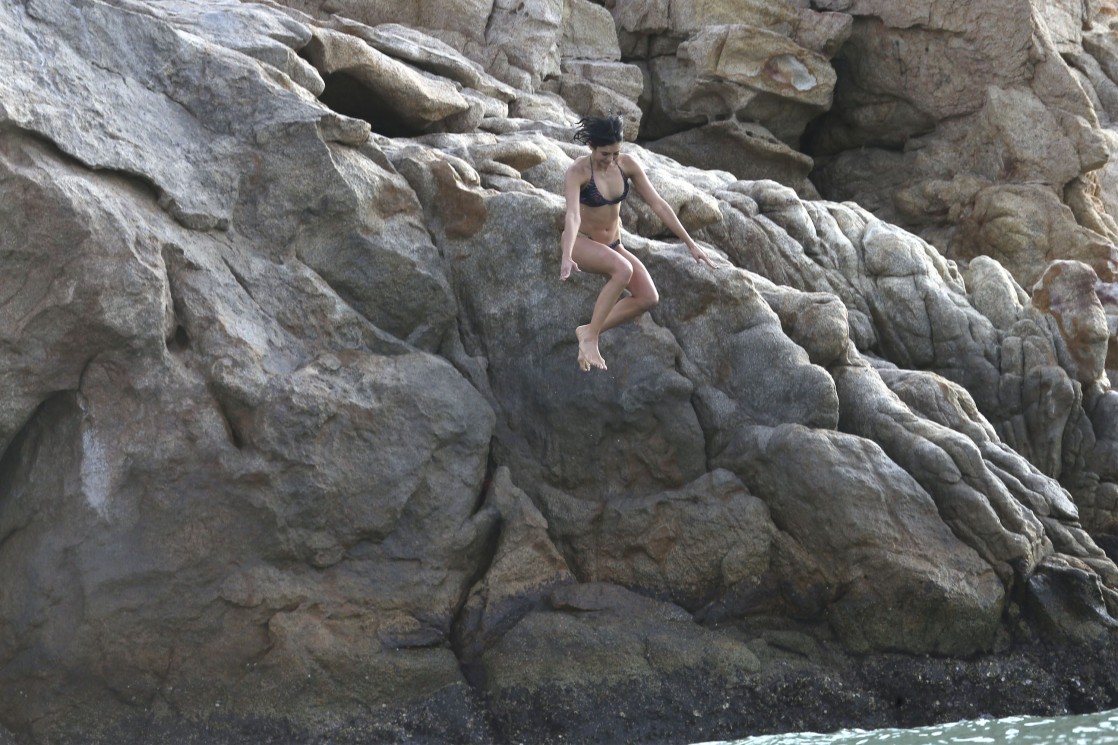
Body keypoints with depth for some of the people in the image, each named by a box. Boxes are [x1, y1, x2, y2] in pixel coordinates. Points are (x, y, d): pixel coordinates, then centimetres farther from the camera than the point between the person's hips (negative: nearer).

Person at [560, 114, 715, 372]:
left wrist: (690, 243, -7)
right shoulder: (578, 171, -21)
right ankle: (590, 336, -30)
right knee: (623, 269, -36)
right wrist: (566, 258, -51)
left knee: (648, 297, -17)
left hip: (612, 244, 6)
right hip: (582, 242, -6)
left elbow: (658, 204, -5)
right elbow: (573, 215, -36)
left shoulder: (627, 164, -7)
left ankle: (589, 331, -11)